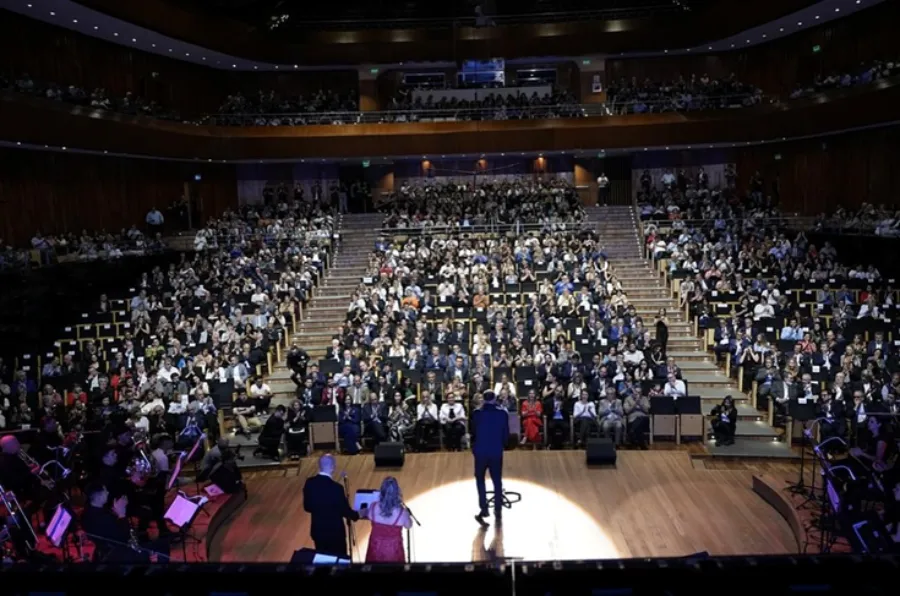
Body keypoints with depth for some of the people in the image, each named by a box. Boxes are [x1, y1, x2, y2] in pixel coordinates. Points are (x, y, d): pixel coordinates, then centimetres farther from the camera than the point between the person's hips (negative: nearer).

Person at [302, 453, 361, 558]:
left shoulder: (309, 483, -8)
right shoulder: (336, 488, -26)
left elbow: (307, 507, 4)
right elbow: (346, 511, -14)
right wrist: (357, 515, 5)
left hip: (317, 531, 6)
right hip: (335, 533, -5)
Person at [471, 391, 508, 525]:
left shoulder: (477, 414, -9)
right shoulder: (503, 414, -6)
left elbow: (473, 433, -2)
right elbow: (506, 435, -2)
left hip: (481, 452, -1)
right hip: (496, 452, 1)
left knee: (480, 480, 13)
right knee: (497, 481, 13)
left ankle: (483, 508, 1)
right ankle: (498, 510, 16)